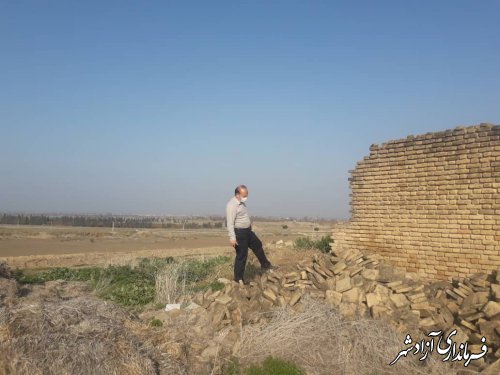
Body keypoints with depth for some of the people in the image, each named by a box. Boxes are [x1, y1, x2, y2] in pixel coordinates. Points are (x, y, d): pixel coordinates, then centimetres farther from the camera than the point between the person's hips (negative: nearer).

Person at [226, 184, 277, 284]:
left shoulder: (241, 203, 7)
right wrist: (232, 237, -31)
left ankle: (265, 265, 37)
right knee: (241, 255, -1)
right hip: (239, 233, -10)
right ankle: (238, 278, 12)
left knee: (258, 245, 20)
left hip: (247, 231, 10)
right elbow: (230, 223, -27)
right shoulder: (232, 205, -23)